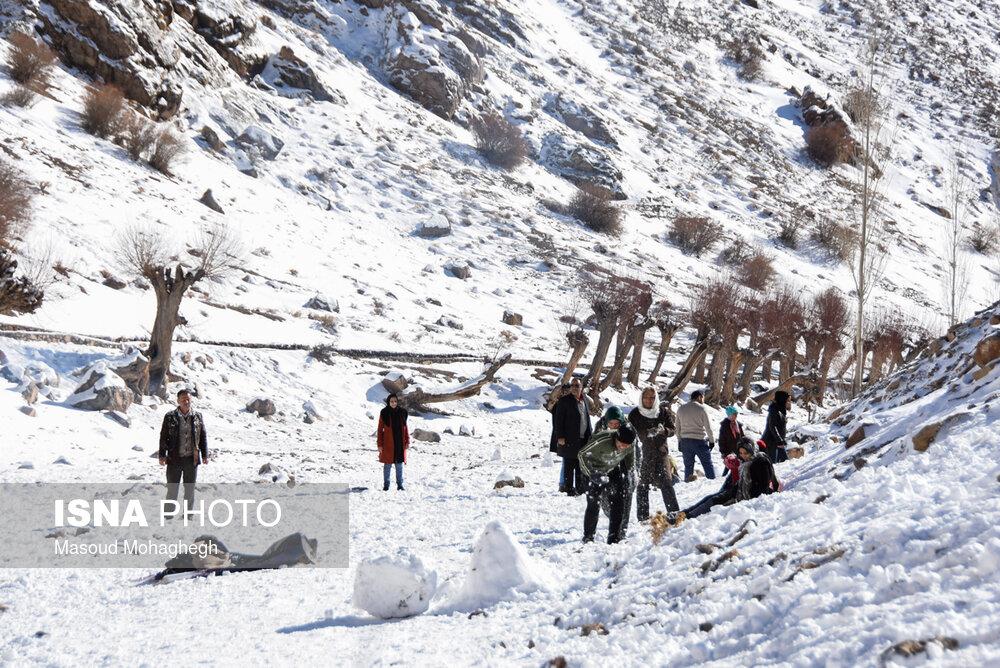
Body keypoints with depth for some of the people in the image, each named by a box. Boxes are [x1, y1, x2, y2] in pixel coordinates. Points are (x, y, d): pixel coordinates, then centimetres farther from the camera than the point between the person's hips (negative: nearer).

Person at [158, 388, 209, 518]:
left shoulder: (197, 417, 6)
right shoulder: (170, 417, -1)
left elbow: (203, 437, 11)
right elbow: (163, 437, 1)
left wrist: (204, 455, 6)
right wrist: (162, 455, -4)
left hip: (192, 459, 2)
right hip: (174, 459, -2)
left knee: (190, 488, 9)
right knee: (172, 487, 3)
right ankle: (169, 512, 11)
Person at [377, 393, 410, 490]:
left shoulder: (402, 413, 6)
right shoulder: (384, 413, -3)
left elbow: (405, 428, 13)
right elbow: (380, 429, -1)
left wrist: (407, 441, 6)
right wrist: (380, 444, -5)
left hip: (400, 443, 3)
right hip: (388, 443, -3)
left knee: (399, 464, 7)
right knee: (387, 464, 0)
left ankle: (399, 484, 15)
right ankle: (386, 485, 9)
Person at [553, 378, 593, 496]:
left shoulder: (584, 401, 15)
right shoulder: (564, 401, -6)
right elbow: (559, 420, -9)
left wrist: (589, 436, 19)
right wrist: (560, 437, -16)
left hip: (583, 440, 7)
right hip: (570, 440, -7)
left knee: (581, 465, 12)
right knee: (570, 466, -4)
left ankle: (580, 488, 20)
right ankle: (570, 489, 0)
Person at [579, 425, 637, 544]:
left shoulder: (632, 444, -19)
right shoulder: (602, 440, -36)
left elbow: (630, 459, 4)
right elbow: (582, 454, -28)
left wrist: (629, 474, -7)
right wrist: (592, 474, -33)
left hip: (613, 469, 5)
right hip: (595, 469, -5)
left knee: (620, 501, -3)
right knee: (594, 503, -11)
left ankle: (615, 537, 5)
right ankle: (588, 536, 1)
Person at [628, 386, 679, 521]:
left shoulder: (662, 411, 6)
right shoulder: (634, 414, -1)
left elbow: (672, 429, 8)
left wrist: (664, 431, -16)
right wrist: (647, 434, -25)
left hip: (660, 451, 1)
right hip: (643, 453, -1)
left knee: (666, 482, -7)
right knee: (642, 485, 0)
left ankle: (674, 513, -3)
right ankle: (643, 517, 6)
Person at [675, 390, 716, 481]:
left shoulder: (681, 409, 9)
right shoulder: (701, 408, -6)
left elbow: (678, 428, 12)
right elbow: (708, 427, -5)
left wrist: (679, 442, 17)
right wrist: (712, 440, 3)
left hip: (685, 440, 4)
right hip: (699, 440, -4)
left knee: (688, 465, 10)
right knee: (707, 464, 2)